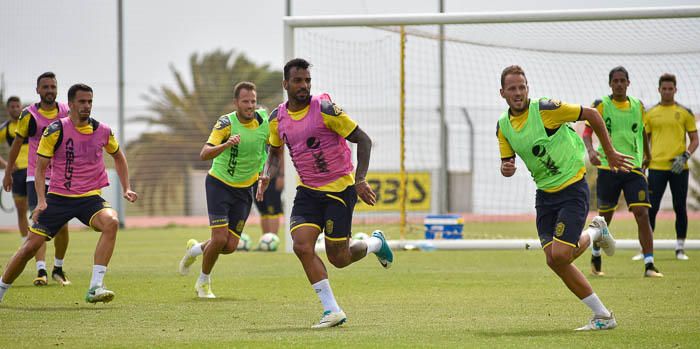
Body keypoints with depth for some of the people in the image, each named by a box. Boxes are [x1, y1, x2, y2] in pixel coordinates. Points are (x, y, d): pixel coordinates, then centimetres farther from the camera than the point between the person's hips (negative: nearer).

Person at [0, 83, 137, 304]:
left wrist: (126, 189, 12)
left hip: (90, 197, 1)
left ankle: (95, 288, -32)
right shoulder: (56, 130, -8)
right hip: (58, 197, -1)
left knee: (111, 222, -30)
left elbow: (118, 156, 22)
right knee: (31, 246, -5)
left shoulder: (103, 131, 2)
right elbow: (40, 168, -4)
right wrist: (41, 201, -17)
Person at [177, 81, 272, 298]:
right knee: (220, 238, -14)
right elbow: (204, 154, -31)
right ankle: (203, 282, 11)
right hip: (219, 183, -4)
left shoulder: (263, 120, -8)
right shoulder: (226, 123, -20)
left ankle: (195, 249, 31)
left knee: (231, 246, -1)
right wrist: (227, 144, -48)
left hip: (244, 189, 4)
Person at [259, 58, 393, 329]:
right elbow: (275, 151, 21)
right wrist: (266, 177, 1)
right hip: (307, 192, 5)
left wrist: (360, 180, -20)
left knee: (338, 259, -2)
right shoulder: (277, 118, 1)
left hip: (340, 189, -5)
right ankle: (332, 311, -9)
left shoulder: (325, 109, -16)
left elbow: (363, 140, -11)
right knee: (302, 246, -17)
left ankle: (376, 243, 33)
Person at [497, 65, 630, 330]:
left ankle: (594, 233, 13)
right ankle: (602, 316, 12)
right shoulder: (503, 126, 2)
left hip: (572, 189, -6)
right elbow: (507, 163, 12)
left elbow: (591, 115, -8)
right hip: (545, 194, 6)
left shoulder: (545, 109, -17)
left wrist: (610, 153, 0)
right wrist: (506, 168, -14)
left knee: (560, 255, -18)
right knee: (555, 261, -2)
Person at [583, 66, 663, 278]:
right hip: (608, 167, -2)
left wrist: (647, 156, 34)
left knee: (642, 214, -13)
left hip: (634, 168, 2)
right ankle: (596, 256, 34)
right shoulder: (601, 105, -1)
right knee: (605, 216, 8)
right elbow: (587, 132, -7)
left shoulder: (638, 106, 10)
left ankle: (649, 265, -14)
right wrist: (591, 151, -26)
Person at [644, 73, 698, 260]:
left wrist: (685, 156, -10)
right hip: (657, 166, 0)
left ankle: (680, 249, 12)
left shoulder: (685, 113, 5)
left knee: (680, 208, 2)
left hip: (679, 168, 0)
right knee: (651, 209, -4)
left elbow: (695, 140, 6)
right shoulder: (650, 113, 8)